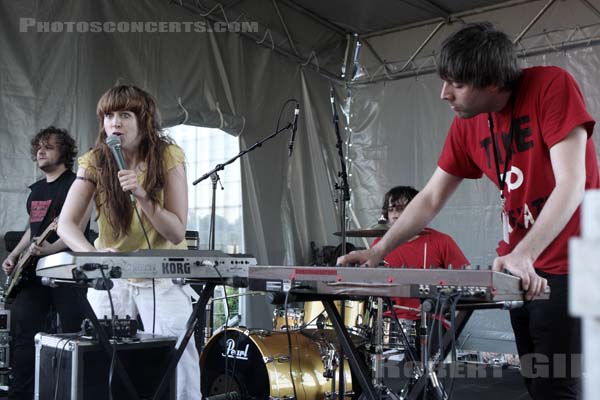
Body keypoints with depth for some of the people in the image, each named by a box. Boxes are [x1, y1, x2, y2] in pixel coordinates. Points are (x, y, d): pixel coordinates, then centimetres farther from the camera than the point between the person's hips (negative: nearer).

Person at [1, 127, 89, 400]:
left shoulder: (75, 184, -8)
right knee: (24, 334, 8)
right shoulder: (36, 189, 17)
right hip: (34, 272, 8)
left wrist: (49, 249, -31)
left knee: (74, 336, -3)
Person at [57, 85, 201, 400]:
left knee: (176, 363, -8)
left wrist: (142, 195, -30)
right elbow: (66, 224, -16)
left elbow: (177, 233, -16)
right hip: (111, 277, 2)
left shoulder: (168, 156, -13)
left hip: (163, 277, -2)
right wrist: (93, 254, -35)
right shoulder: (95, 161, -8)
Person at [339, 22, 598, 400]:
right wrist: (377, 251, 3)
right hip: (522, 271, 6)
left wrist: (523, 254, -33)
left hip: (569, 267, -6)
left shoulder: (553, 86, -13)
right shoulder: (466, 125, 5)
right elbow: (430, 199, 10)